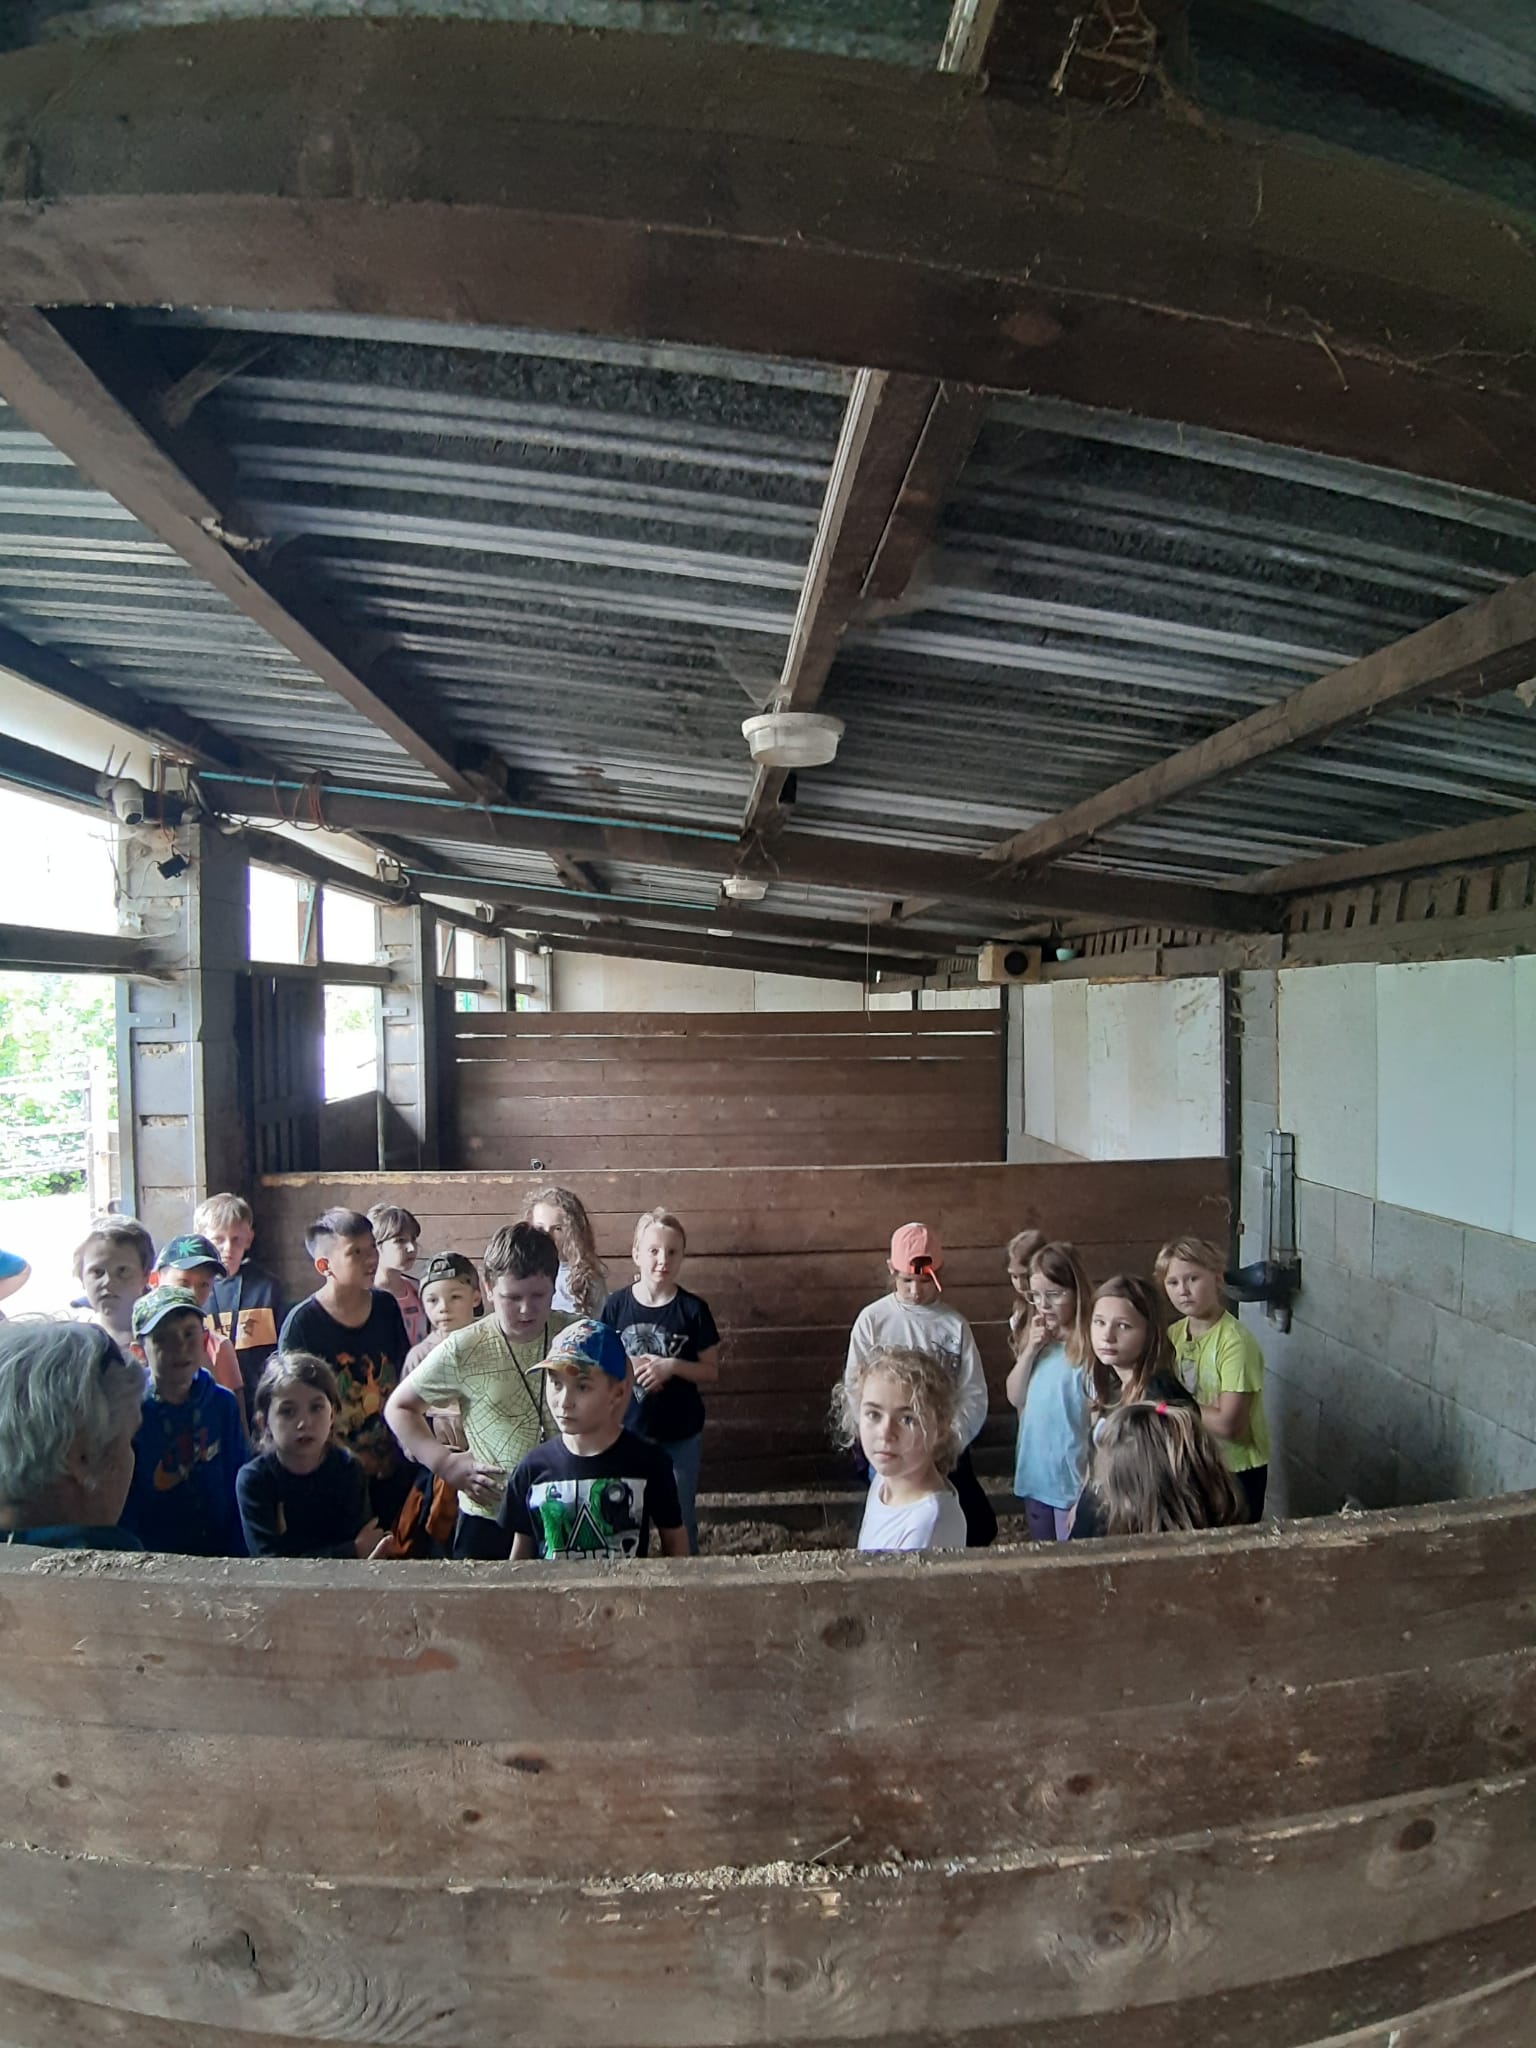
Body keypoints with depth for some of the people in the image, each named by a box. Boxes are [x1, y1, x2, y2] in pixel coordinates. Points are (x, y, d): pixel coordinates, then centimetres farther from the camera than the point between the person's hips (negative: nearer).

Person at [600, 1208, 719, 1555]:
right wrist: (628, 1367, -17)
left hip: (681, 1434, 0)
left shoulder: (693, 1308, -8)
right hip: (628, 1430, 1)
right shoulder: (616, 1304, -6)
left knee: (681, 1519, 13)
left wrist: (672, 1366, -20)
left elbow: (711, 1372, -4)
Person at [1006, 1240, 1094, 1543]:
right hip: (1035, 1479, 7)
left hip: (1073, 1485, -7)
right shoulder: (1037, 1340, 4)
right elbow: (1015, 1397, 5)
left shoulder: (1089, 1347, -19)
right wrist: (1030, 1350, -10)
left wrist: (1087, 1496, -16)